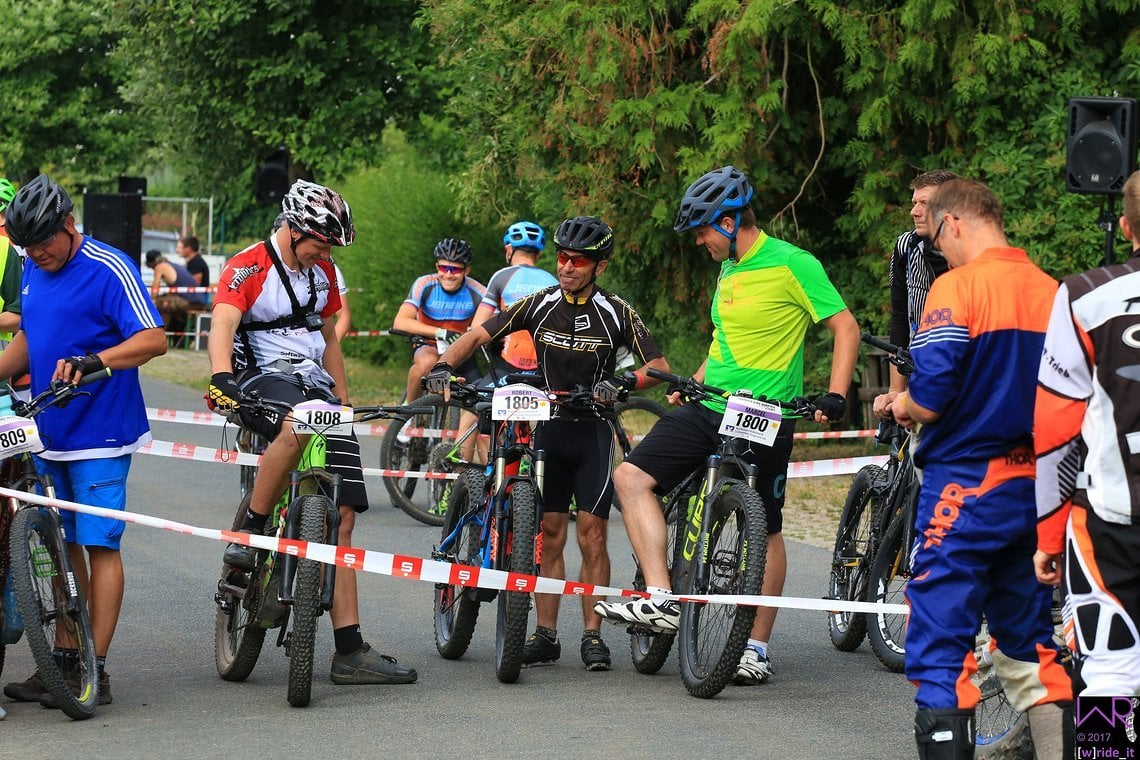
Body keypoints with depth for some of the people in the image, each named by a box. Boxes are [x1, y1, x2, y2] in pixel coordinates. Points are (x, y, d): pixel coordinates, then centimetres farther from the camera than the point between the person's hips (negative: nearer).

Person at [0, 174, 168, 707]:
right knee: (60, 544, 10)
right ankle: (64, 661, 16)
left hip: (98, 432, -7)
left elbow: (153, 339, -21)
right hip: (48, 429, 7)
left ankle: (96, 670, -3)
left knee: (99, 545, -5)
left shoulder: (109, 270, -13)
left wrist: (92, 362, -34)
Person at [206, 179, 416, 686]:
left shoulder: (322, 272, 15)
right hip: (262, 380, -7)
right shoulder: (248, 268, -8)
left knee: (343, 512, -3)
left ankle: (349, 651, -3)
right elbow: (222, 324, -25)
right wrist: (221, 377, -44)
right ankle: (248, 534, -25)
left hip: (316, 389, 7)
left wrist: (343, 399, 22)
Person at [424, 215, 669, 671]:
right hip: (549, 430, 2)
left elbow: (659, 366, -8)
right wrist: (444, 365, -21)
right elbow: (479, 335, -3)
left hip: (594, 431, -2)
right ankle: (545, 635, 8)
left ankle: (592, 635, 1)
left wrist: (620, 384, -27)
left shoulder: (615, 313, -7)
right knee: (550, 534, 3)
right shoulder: (541, 304, -1)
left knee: (592, 535, -6)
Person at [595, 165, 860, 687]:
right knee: (631, 475, -9)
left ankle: (757, 648, 13)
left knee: (765, 531, 2)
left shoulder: (791, 264, -10)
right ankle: (660, 600, -12)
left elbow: (845, 328, -10)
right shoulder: (729, 270, 14)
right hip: (709, 410, 8)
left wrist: (834, 397, -19)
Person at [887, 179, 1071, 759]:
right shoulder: (1052, 291, 6)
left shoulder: (958, 286, -13)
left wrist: (904, 406, 3)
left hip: (966, 485, -7)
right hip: (1036, 489, 7)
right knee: (1032, 646, 17)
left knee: (940, 648, -3)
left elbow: (929, 399, -19)